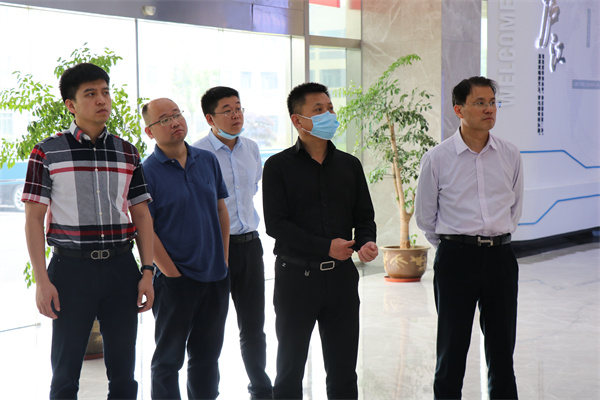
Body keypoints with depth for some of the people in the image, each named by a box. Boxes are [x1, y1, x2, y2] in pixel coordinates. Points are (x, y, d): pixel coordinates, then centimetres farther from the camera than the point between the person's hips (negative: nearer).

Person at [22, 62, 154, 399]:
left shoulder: (128, 153, 10)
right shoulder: (48, 153, -1)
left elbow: (141, 215, 11)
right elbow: (34, 219, -2)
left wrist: (147, 272, 2)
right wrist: (42, 280, -10)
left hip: (121, 267, 3)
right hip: (71, 267, -3)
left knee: (124, 373, 9)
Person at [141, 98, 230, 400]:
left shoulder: (208, 160, 7)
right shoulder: (147, 172, -9)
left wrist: (223, 260, 8)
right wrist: (172, 273, -12)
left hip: (215, 276, 5)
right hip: (175, 281, -5)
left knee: (207, 355, 16)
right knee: (168, 359, 5)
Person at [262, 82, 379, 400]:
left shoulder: (349, 165, 10)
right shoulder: (278, 166, -3)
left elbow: (364, 216, 12)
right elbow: (275, 224, -11)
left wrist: (366, 242, -11)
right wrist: (325, 247, -17)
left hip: (341, 275, 4)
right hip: (296, 275, -3)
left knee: (343, 371, 9)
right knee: (290, 368, 8)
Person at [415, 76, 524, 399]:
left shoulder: (510, 156, 5)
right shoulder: (437, 158, -4)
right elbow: (425, 217, 7)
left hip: (500, 255, 3)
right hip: (456, 259, -3)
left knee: (502, 348, 9)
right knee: (452, 349, 3)